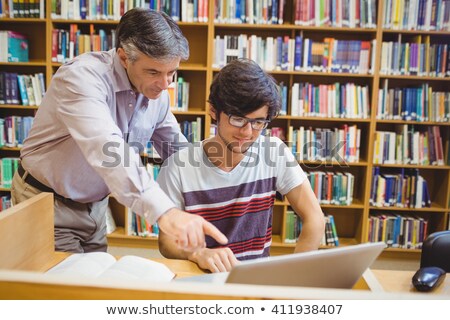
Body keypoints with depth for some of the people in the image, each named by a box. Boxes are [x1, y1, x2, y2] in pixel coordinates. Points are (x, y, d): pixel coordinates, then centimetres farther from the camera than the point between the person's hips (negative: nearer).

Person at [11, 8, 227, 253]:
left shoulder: (158, 93, -6)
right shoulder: (82, 76, -28)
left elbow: (179, 149, 4)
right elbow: (105, 148, -45)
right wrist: (164, 211, -57)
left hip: (95, 204, 6)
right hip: (48, 203, -5)